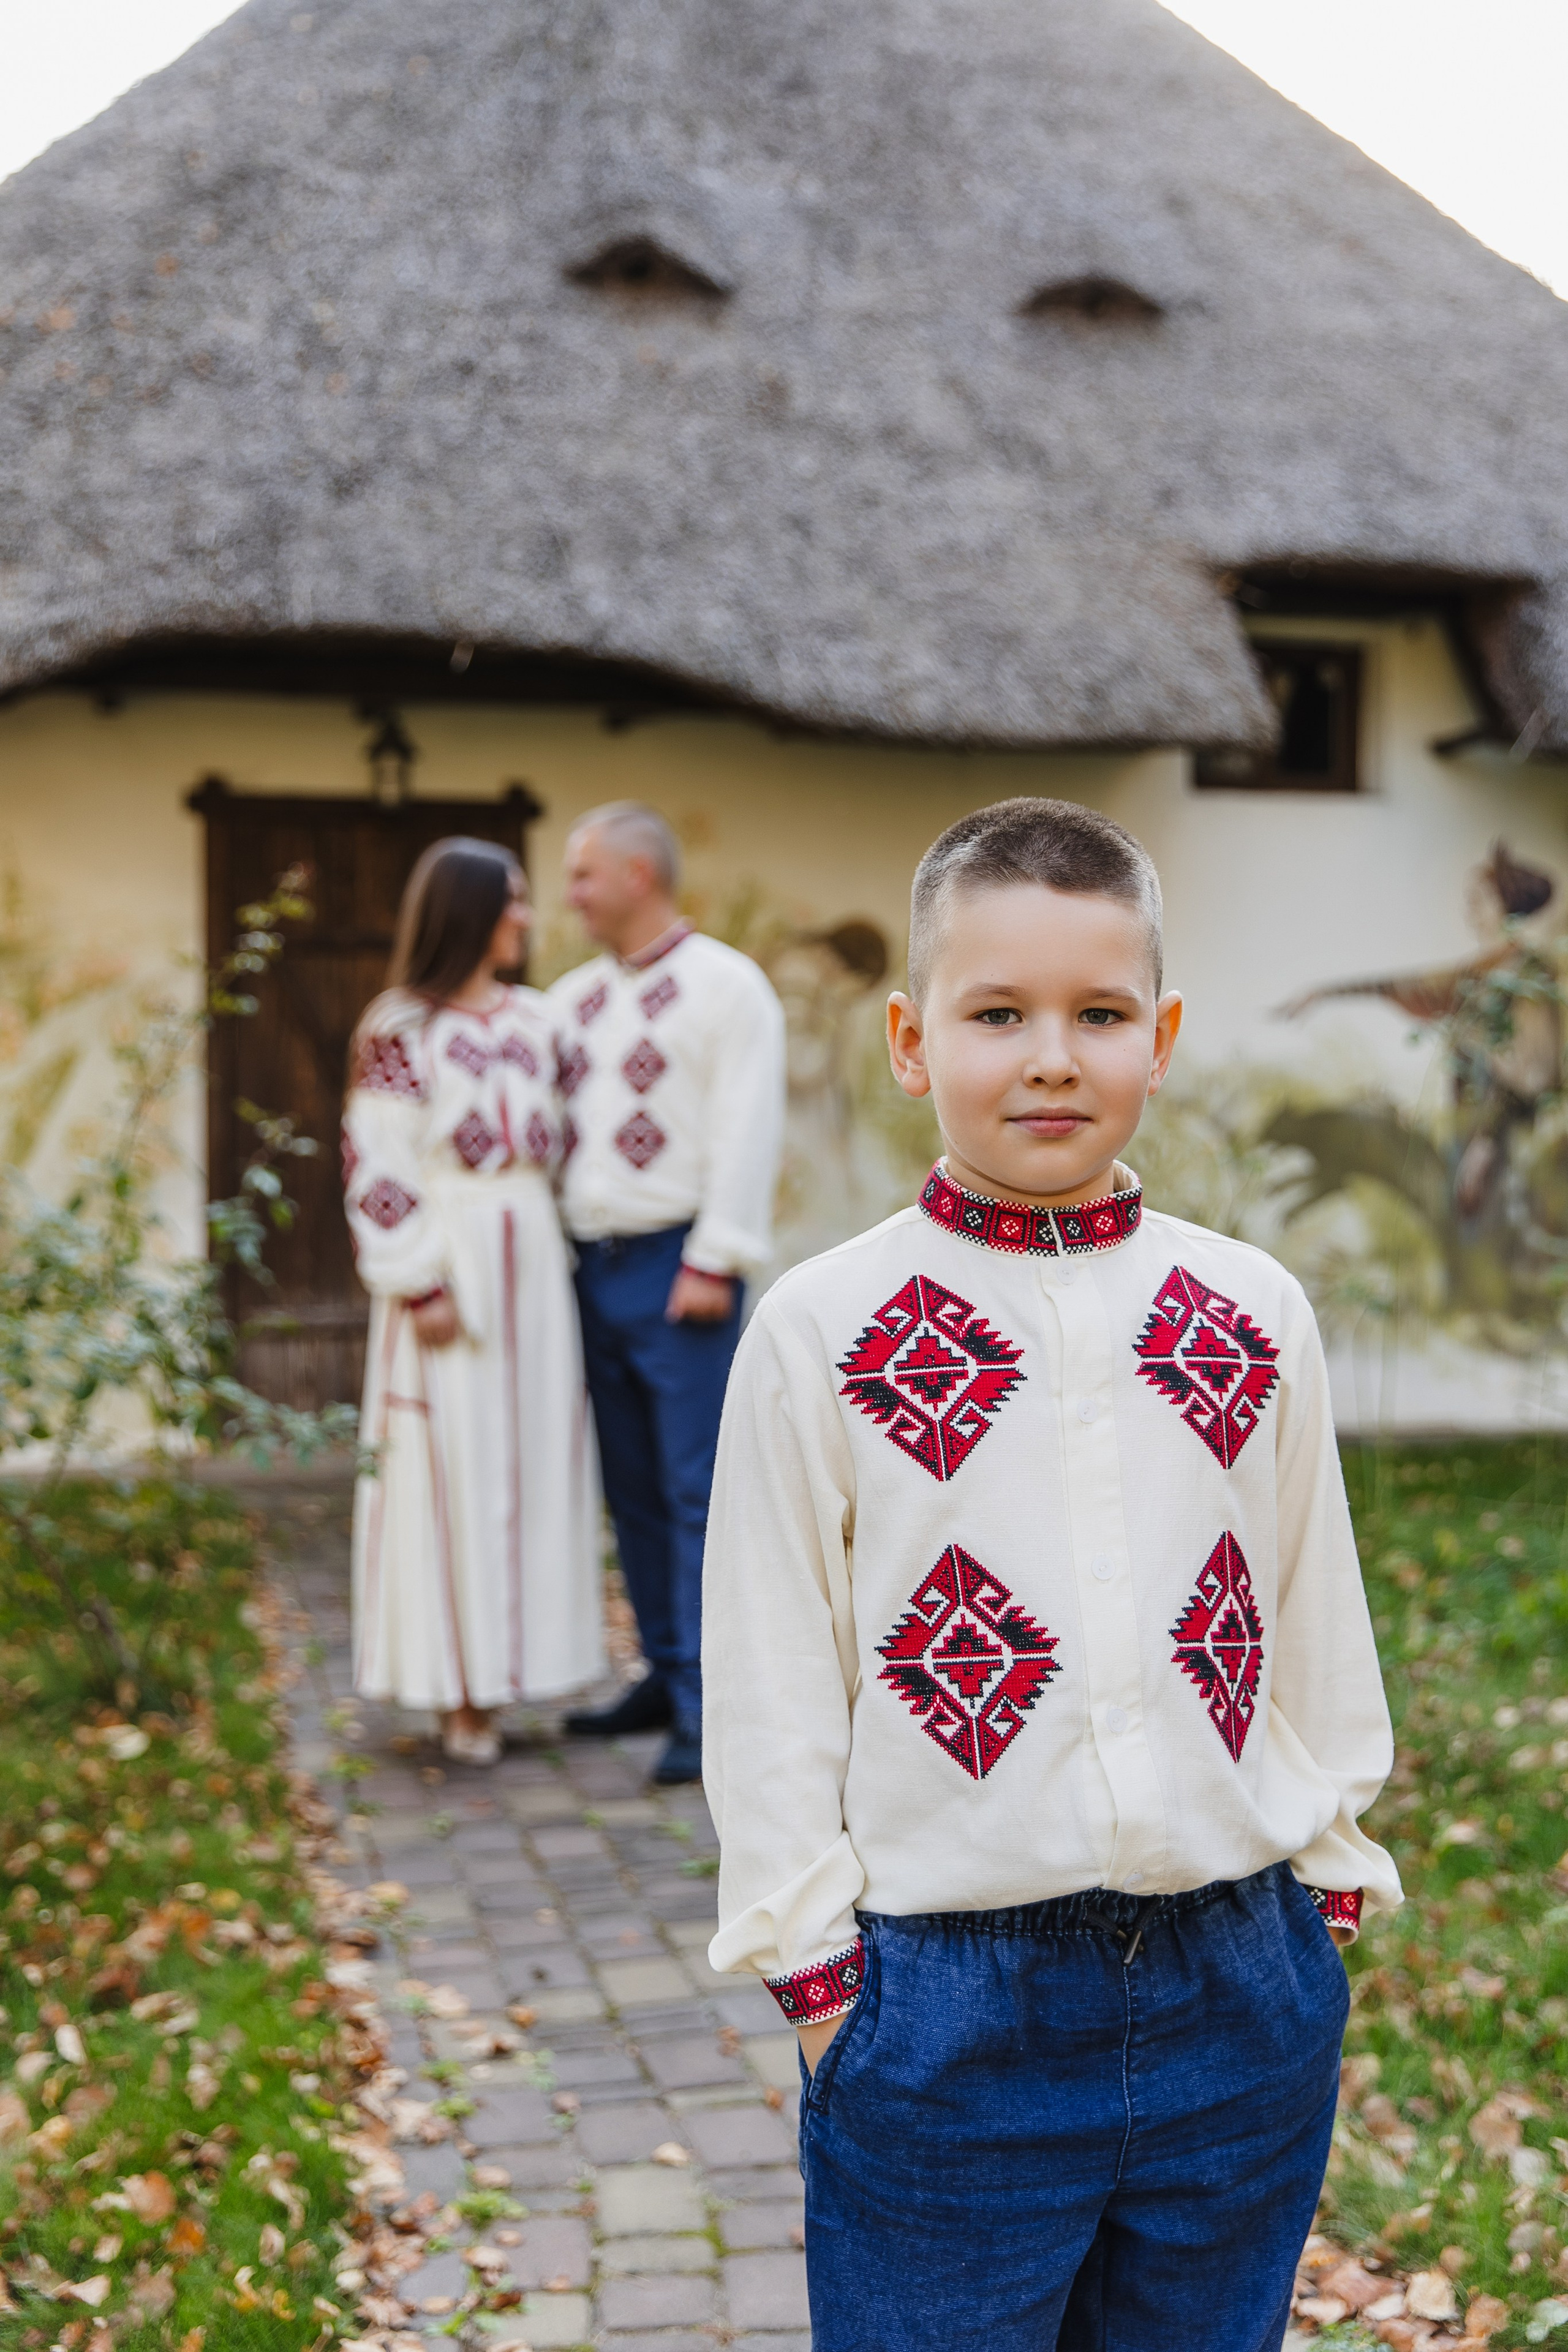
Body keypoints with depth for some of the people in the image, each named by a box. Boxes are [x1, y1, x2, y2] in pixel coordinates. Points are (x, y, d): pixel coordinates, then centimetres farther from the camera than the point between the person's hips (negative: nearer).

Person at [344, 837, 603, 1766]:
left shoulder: (534, 1019, 11)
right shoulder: (399, 1028, -6)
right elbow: (376, 1166, -9)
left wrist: (565, 1261, 9)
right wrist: (419, 1286, -15)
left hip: (534, 1261, 6)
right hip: (450, 1261, -6)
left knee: (532, 1463, 6)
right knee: (451, 1466, -2)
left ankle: (509, 1665, 16)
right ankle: (459, 1694, 6)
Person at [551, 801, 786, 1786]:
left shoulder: (725, 984, -4)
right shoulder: (575, 997, 17)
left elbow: (747, 1133, -11)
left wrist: (714, 1262, -17)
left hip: (678, 1268, -7)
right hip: (595, 1263, 7)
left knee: (698, 1488, -8)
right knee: (632, 1486, 12)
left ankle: (710, 1707, -7)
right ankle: (668, 1677, 22)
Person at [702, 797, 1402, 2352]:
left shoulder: (1256, 1315, 2)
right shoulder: (819, 1332, -7)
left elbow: (1319, 1622, 10)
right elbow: (769, 1674, -4)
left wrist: (1329, 1885, 11)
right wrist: (813, 1963, -3)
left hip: (1239, 1996, 3)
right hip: (948, 2009, -3)